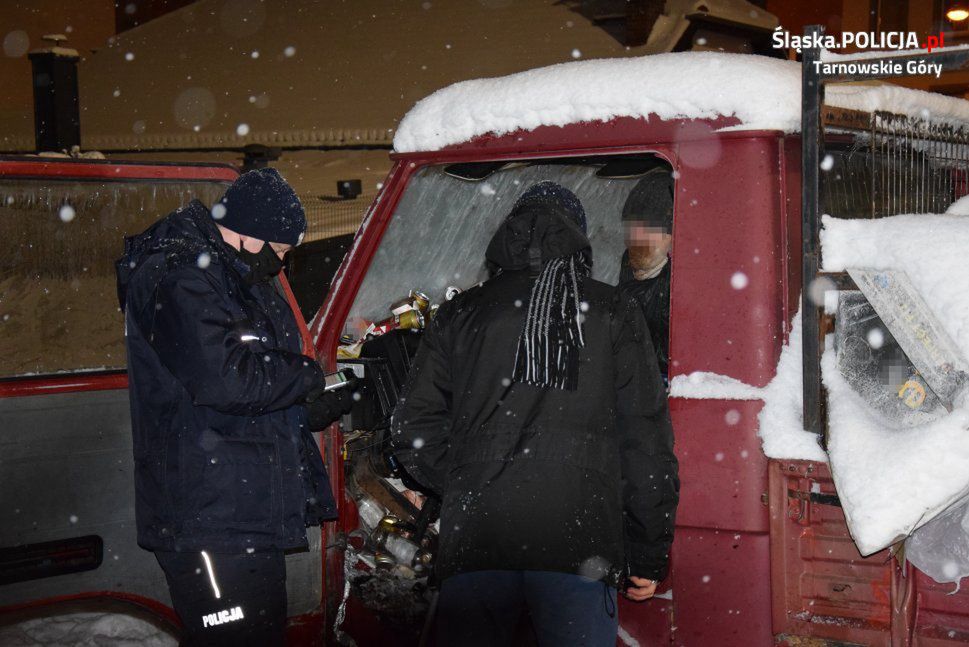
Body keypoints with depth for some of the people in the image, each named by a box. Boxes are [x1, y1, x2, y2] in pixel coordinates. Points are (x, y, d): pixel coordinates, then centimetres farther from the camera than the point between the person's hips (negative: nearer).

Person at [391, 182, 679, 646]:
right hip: (580, 550, -1)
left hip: (473, 546, 1)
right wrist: (648, 554, 8)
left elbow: (413, 429, 7)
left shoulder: (459, 315, 10)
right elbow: (646, 438, 3)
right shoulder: (614, 315, 7)